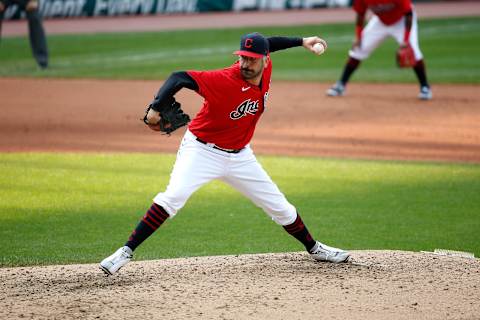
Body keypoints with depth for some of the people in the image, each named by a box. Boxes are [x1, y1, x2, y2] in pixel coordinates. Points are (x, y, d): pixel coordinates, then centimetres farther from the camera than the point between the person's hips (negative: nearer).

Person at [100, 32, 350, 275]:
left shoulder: (265, 70, -8)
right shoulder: (224, 80, -28)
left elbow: (268, 45, 15)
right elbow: (179, 78, -34)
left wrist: (301, 41, 16)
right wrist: (155, 108, -46)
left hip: (239, 156, 6)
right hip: (202, 150, -6)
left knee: (279, 206, 12)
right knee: (173, 197, -28)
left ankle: (314, 248, 34)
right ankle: (126, 252, -25)